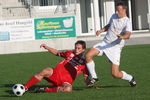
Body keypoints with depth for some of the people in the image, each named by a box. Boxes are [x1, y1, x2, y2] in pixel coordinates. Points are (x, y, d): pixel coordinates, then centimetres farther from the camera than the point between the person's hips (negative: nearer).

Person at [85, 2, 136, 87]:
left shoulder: (127, 22, -15)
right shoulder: (114, 16, 7)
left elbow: (128, 35, -32)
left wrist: (122, 36, -54)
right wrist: (101, 30, 9)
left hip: (115, 47, -6)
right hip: (104, 43, 6)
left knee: (115, 74, -10)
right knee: (88, 55, -16)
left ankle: (130, 78, 23)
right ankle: (94, 78, 2)